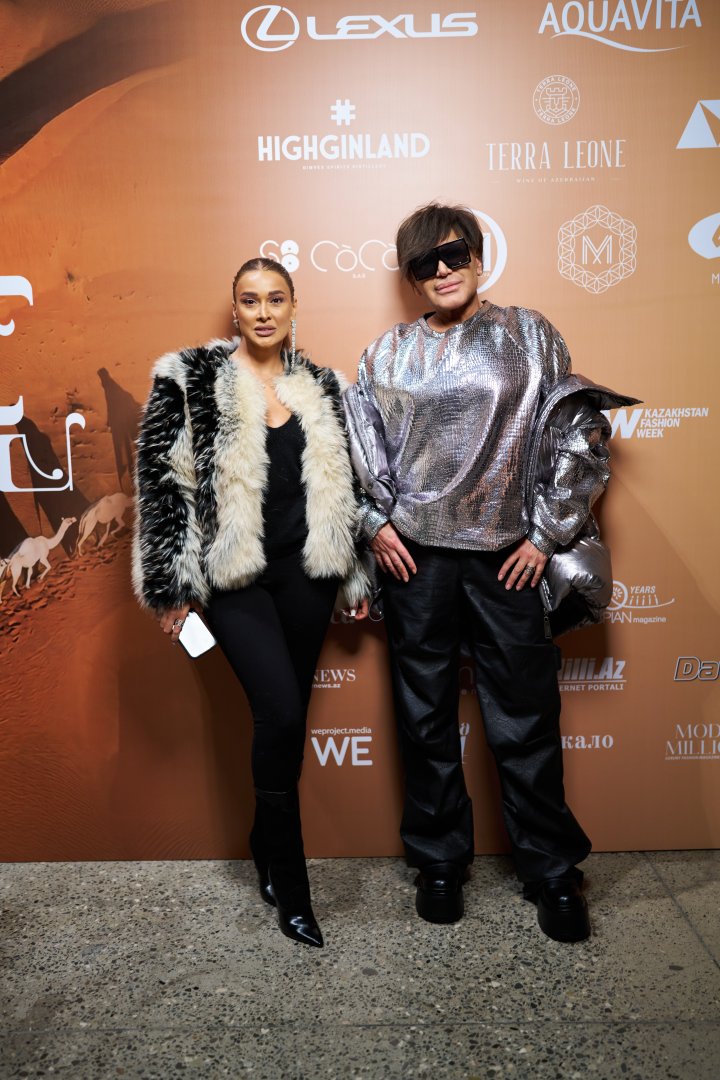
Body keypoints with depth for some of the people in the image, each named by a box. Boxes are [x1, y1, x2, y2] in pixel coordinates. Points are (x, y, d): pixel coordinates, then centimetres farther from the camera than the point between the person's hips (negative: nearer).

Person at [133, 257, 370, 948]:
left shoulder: (322, 388, 10)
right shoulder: (189, 380, -1)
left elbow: (344, 488, 15)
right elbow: (165, 482, -4)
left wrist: (356, 578, 14)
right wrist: (175, 587, -7)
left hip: (305, 572, 4)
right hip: (232, 577, -4)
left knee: (284, 721, 9)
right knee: (282, 715, -14)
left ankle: (267, 852, 34)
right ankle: (289, 888, 7)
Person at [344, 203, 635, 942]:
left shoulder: (529, 336, 5)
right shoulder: (388, 354, 8)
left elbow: (578, 437, 3)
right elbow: (356, 443, 12)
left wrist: (546, 533, -2)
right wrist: (376, 522, 2)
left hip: (505, 558, -1)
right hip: (415, 557, 2)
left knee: (526, 722, 4)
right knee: (426, 720, 9)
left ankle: (552, 874, 24)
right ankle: (439, 863, 28)